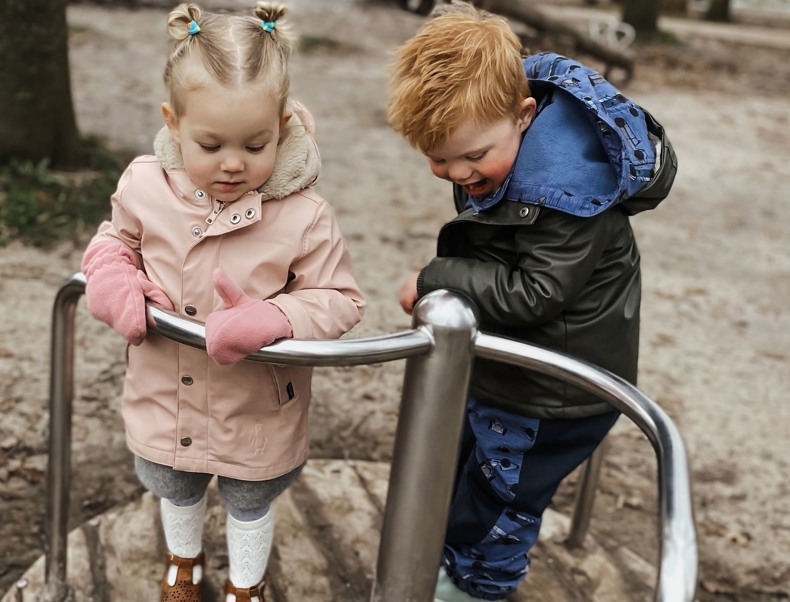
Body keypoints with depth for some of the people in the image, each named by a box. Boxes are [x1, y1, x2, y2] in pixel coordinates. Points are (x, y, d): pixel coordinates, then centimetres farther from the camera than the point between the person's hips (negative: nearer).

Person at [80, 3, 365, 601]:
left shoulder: (304, 216, -27)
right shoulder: (145, 187, -15)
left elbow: (340, 300, -18)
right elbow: (115, 240, 5)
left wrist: (273, 320, -35)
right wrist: (113, 283, -16)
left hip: (257, 414, -3)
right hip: (164, 402, 4)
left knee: (250, 504, 25)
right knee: (176, 489, 32)